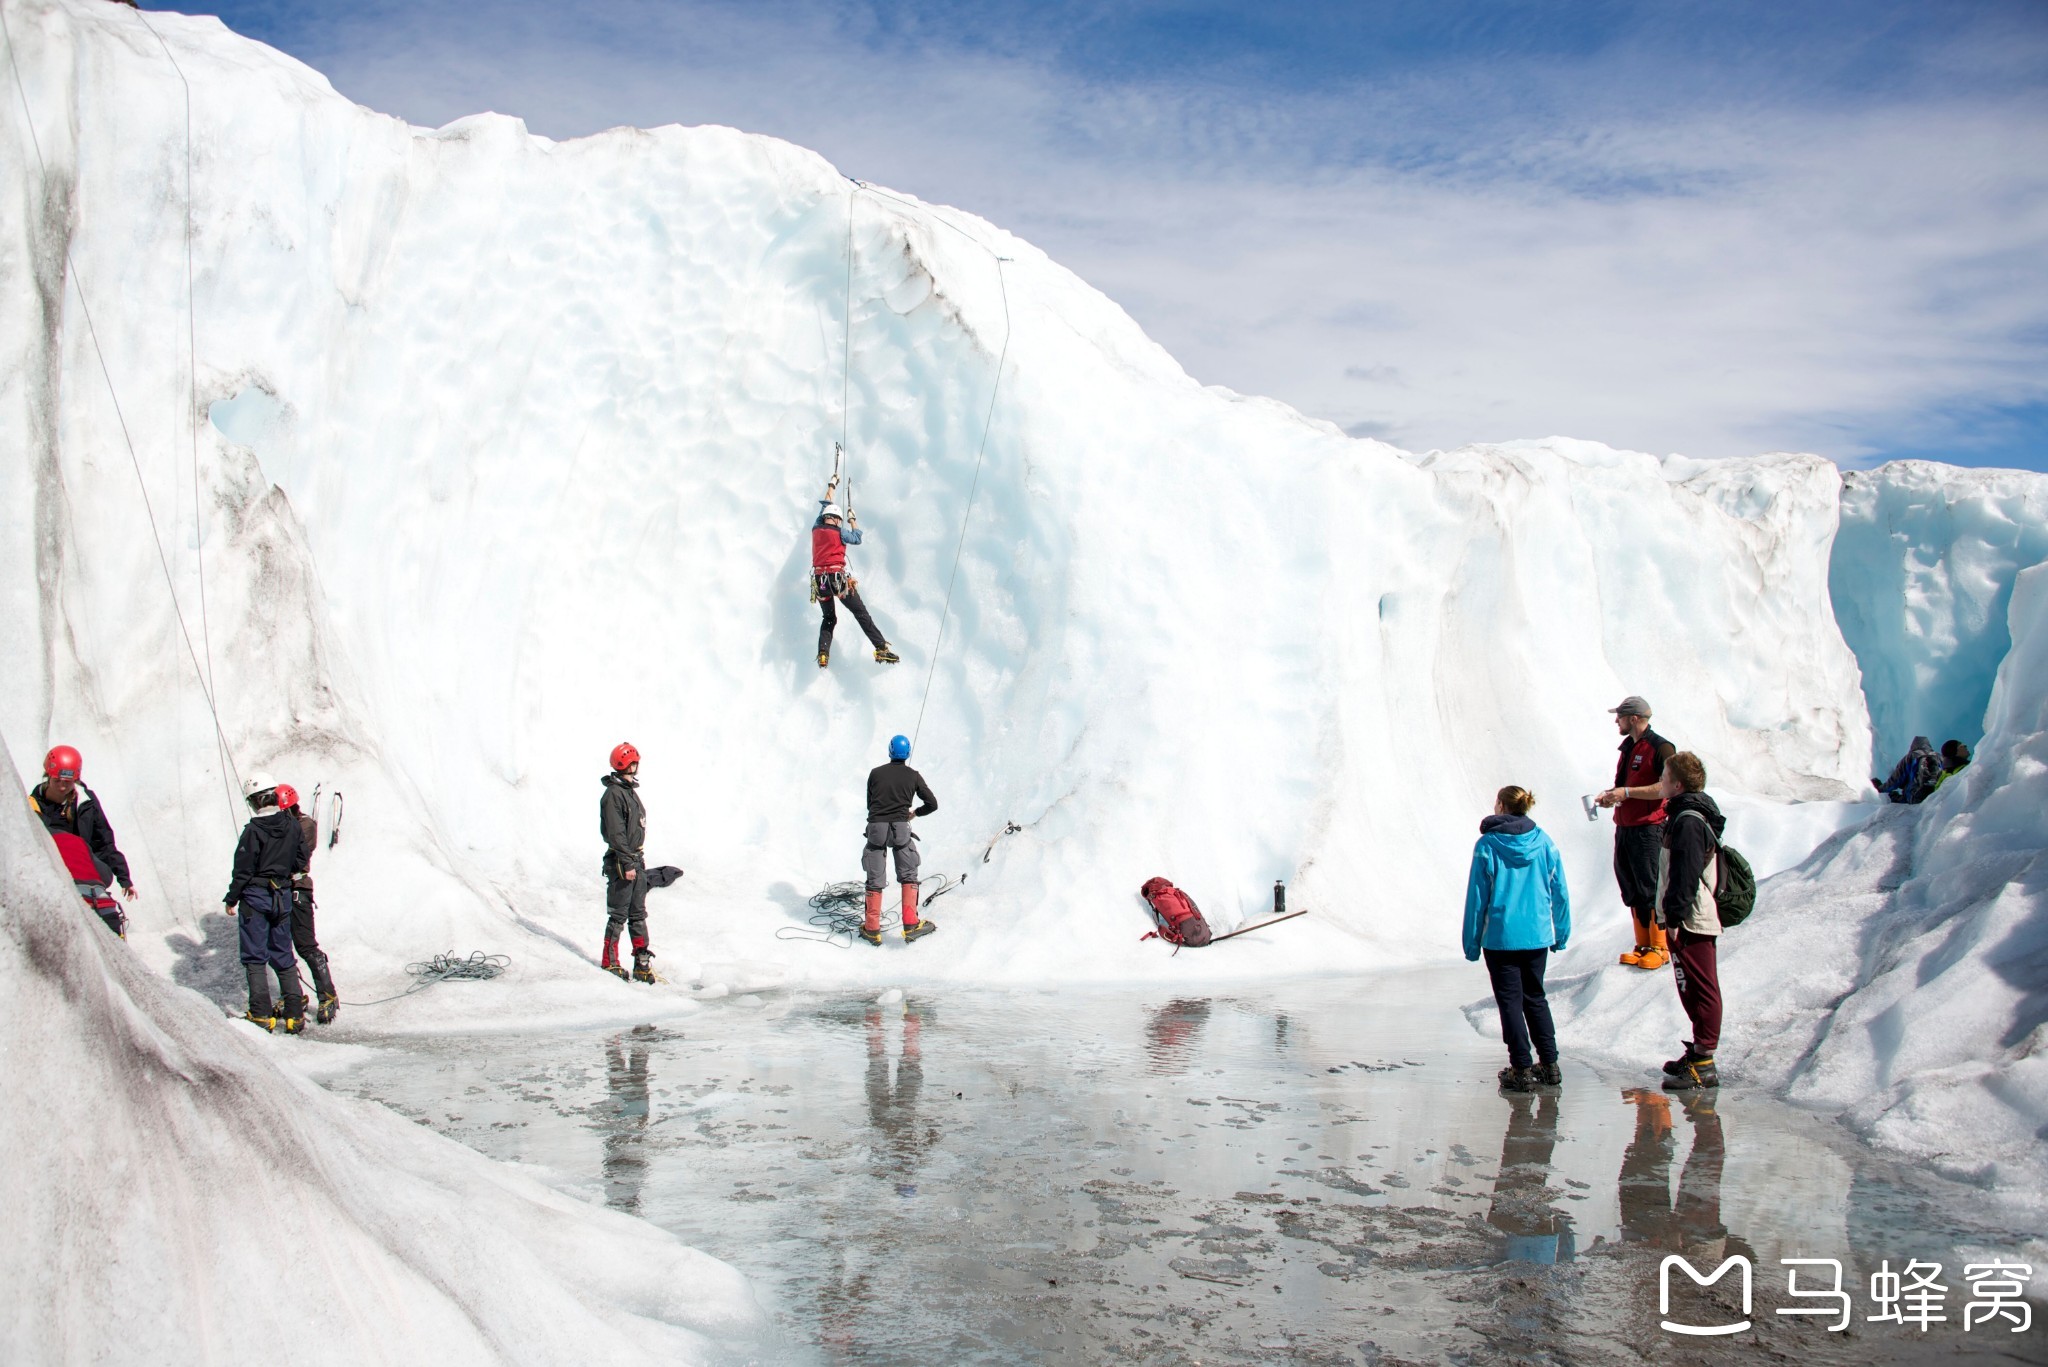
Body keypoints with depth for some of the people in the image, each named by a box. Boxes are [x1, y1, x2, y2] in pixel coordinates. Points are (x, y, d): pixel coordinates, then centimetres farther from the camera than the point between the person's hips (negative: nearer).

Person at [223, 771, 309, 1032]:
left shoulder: (253, 831, -16)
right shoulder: (292, 825, -1)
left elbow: (243, 870, -11)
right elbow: (300, 860, 8)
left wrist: (231, 899, 0)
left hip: (256, 896, -5)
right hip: (283, 896, 5)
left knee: (255, 956, 4)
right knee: (283, 955, 12)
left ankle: (261, 1014, 1)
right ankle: (295, 1014, 9)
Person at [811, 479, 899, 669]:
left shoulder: (816, 529, 11)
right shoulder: (839, 532, -3)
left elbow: (825, 505, 27)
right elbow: (857, 538, 17)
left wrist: (832, 486, 41)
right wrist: (853, 521, 32)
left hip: (819, 580, 5)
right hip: (838, 578, -5)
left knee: (829, 618, 16)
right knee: (861, 613, -2)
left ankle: (823, 653, -4)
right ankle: (881, 648, -9)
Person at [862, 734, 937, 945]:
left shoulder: (875, 773, 6)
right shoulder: (913, 776, 4)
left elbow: (870, 803, 14)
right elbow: (932, 804, 6)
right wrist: (914, 813, 25)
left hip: (876, 827, 1)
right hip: (900, 828, -1)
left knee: (874, 880, 7)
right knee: (909, 876, 10)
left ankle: (872, 930, 10)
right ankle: (911, 925, 1)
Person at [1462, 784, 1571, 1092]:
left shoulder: (1487, 845, -10)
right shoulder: (1544, 842, 0)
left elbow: (1477, 897, -8)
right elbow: (1559, 892, 4)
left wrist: (1472, 942, 0)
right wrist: (1561, 933, 14)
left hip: (1500, 937, -4)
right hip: (1537, 935, 4)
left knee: (1510, 1001, 5)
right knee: (1535, 997, 18)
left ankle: (1522, 1069, 4)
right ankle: (1549, 1065, 20)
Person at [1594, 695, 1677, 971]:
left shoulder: (1660, 748, -11)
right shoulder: (1628, 747, 16)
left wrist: (1626, 792, -20)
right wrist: (1610, 794, 8)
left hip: (1649, 827, -9)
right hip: (1624, 827, 9)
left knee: (1651, 889, -4)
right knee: (1631, 890, 11)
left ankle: (1660, 947, 5)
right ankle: (1643, 945, 20)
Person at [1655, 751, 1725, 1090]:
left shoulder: (1688, 821, -18)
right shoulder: (1690, 814, 16)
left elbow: (1686, 875, -22)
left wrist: (1675, 917, -21)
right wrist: (1673, 915, 24)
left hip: (1691, 922, -11)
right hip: (1696, 919, 11)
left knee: (1700, 989, -6)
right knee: (1694, 989, 16)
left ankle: (1703, 1064, -3)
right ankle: (1700, 1051, 25)